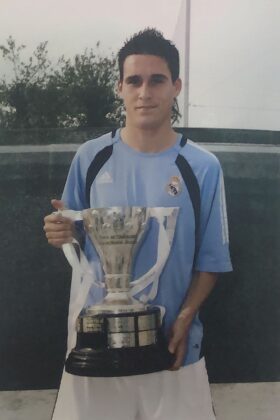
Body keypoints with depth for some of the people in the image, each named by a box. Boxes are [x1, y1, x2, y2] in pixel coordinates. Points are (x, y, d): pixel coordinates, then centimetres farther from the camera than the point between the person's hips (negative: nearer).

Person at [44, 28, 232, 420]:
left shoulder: (203, 166, -6)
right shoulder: (90, 157, -2)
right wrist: (61, 232, -14)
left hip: (170, 338, -1)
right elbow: (73, 233, 8)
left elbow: (211, 259, -2)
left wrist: (185, 319, -14)